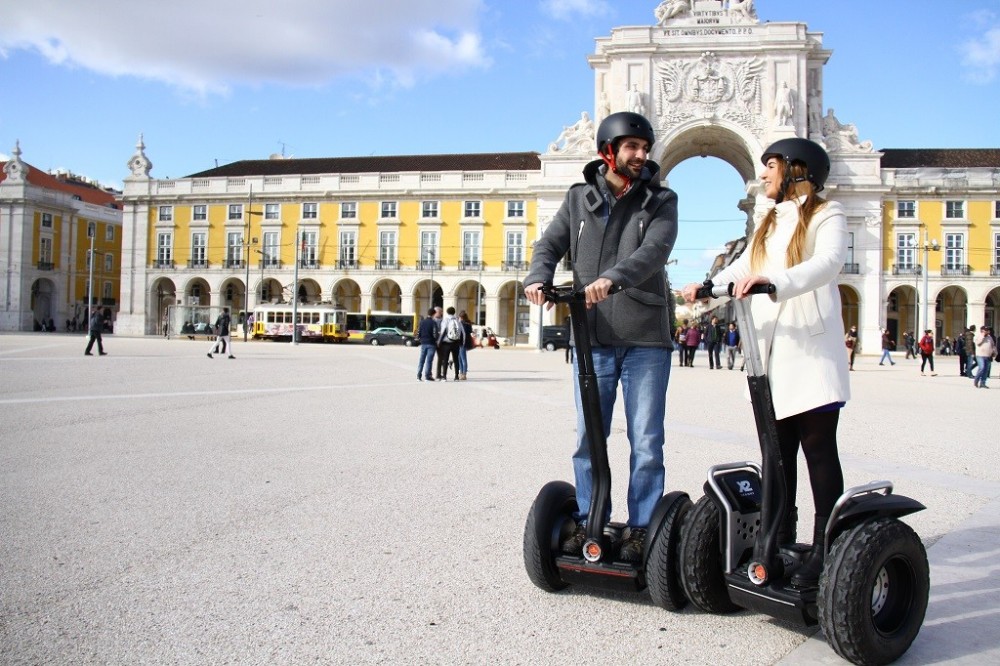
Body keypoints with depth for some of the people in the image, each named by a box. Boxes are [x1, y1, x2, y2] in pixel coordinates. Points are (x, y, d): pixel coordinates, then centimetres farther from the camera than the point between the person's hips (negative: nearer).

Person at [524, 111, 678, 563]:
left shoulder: (660, 200, 3)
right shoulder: (580, 198, 11)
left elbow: (654, 250, -15)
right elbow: (550, 244, 6)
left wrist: (612, 278, -33)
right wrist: (538, 277, -17)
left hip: (646, 339, -2)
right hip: (593, 337, 2)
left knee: (645, 442, 2)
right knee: (587, 437, 8)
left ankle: (640, 530, 13)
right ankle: (587, 522, 21)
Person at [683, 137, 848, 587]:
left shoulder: (826, 215, 0)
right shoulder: (770, 222, 23)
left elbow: (828, 263, -19)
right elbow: (743, 268, 16)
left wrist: (774, 282, -36)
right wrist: (707, 286, -3)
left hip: (812, 352, -6)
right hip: (771, 354, 7)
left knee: (818, 450, -3)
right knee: (776, 452, 7)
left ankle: (824, 550, 2)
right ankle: (780, 542, 14)